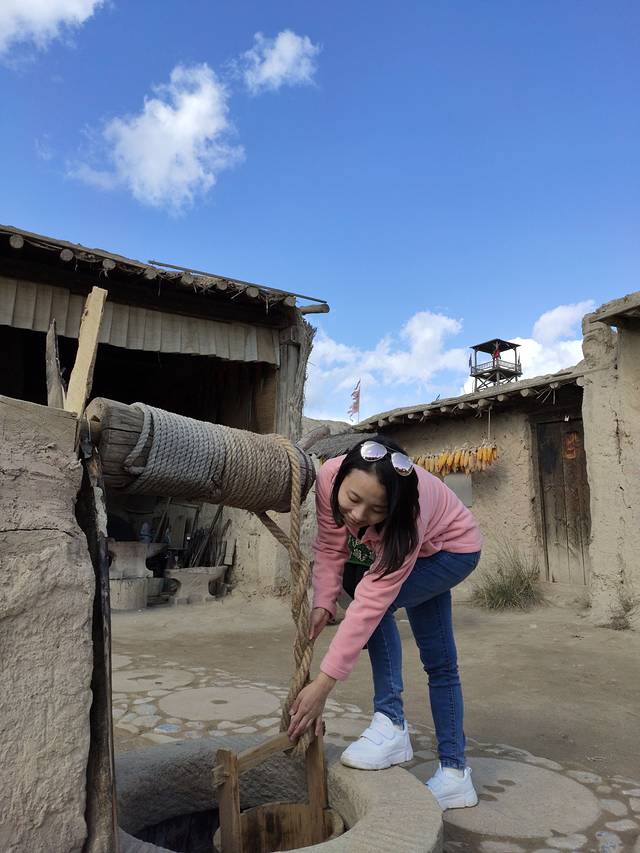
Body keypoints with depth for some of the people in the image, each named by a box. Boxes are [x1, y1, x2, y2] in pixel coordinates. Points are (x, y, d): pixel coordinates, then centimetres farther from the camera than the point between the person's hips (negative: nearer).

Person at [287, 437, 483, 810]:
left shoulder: (406, 519, -46)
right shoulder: (329, 476, -33)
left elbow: (369, 605, -45)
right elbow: (330, 547, -18)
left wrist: (322, 685, -44)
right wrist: (323, 604, -30)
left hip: (456, 548, -5)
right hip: (423, 552, 6)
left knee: (378, 602, -29)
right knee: (439, 662, 9)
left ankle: (391, 723, -15)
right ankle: (454, 772, 20)